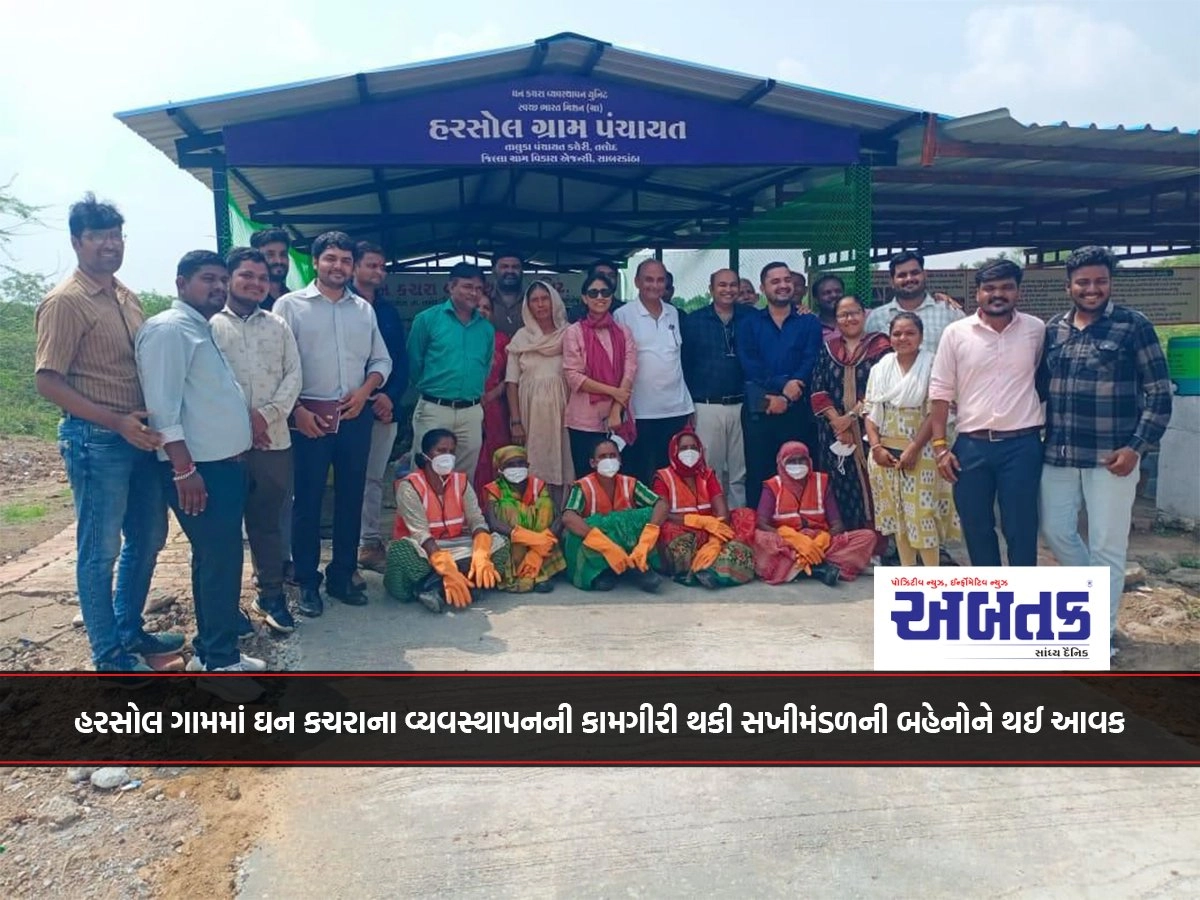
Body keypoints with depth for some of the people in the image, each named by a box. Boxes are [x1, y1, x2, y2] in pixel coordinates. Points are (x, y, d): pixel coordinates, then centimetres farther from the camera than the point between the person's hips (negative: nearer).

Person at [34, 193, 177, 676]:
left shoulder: (127, 297, 12)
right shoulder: (65, 302, -11)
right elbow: (47, 381, -15)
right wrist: (117, 422, -21)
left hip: (139, 436, 8)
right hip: (95, 440, -8)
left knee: (147, 537, 17)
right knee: (100, 549, 3)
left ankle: (130, 630, 34)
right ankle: (108, 652, 17)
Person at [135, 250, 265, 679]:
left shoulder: (205, 329, 17)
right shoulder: (168, 328, -13)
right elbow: (164, 407, -21)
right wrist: (185, 469, -24)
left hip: (224, 463, 10)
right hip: (197, 468, -10)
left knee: (216, 558, 15)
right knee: (221, 559, -6)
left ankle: (210, 647, 26)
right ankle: (221, 659, 4)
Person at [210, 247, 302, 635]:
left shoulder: (278, 325, 11)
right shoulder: (211, 326, 2)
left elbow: (293, 375, 4)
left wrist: (266, 414, -10)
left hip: (274, 440, 2)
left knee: (268, 520, 11)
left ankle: (271, 595, 23)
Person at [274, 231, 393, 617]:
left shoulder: (364, 309, 13)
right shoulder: (290, 304, -1)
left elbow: (381, 360, 15)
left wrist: (365, 390, -3)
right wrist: (297, 409, -12)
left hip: (355, 417, 4)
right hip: (309, 416, -4)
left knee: (351, 498, 9)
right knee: (308, 500, 1)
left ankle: (342, 576, 21)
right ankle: (308, 582, 12)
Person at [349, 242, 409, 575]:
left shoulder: (390, 312, 15)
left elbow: (401, 361, 13)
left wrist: (391, 396, -3)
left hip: (385, 407, 5)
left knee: (375, 478, 9)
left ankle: (370, 542, 16)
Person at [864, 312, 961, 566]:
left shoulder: (931, 367, -6)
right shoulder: (881, 368, 7)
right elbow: (870, 411, 6)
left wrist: (913, 449, -17)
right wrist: (876, 447, -6)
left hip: (920, 453, -4)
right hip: (886, 452, 5)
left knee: (922, 515, -3)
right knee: (898, 515, 12)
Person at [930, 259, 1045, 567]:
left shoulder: (1036, 329, 2)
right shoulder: (955, 333, 0)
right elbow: (941, 392, 1)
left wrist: (1050, 431, 9)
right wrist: (940, 445, -3)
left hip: (1022, 444, -1)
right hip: (971, 445, 1)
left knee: (1021, 529, 4)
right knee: (976, 527, 11)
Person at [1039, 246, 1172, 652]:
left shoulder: (1134, 326, -6)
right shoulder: (1052, 329, 6)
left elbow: (1159, 394, -6)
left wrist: (1136, 447, -14)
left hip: (1111, 457, -4)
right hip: (1058, 455, 5)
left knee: (1106, 547, 3)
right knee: (1055, 532, 12)